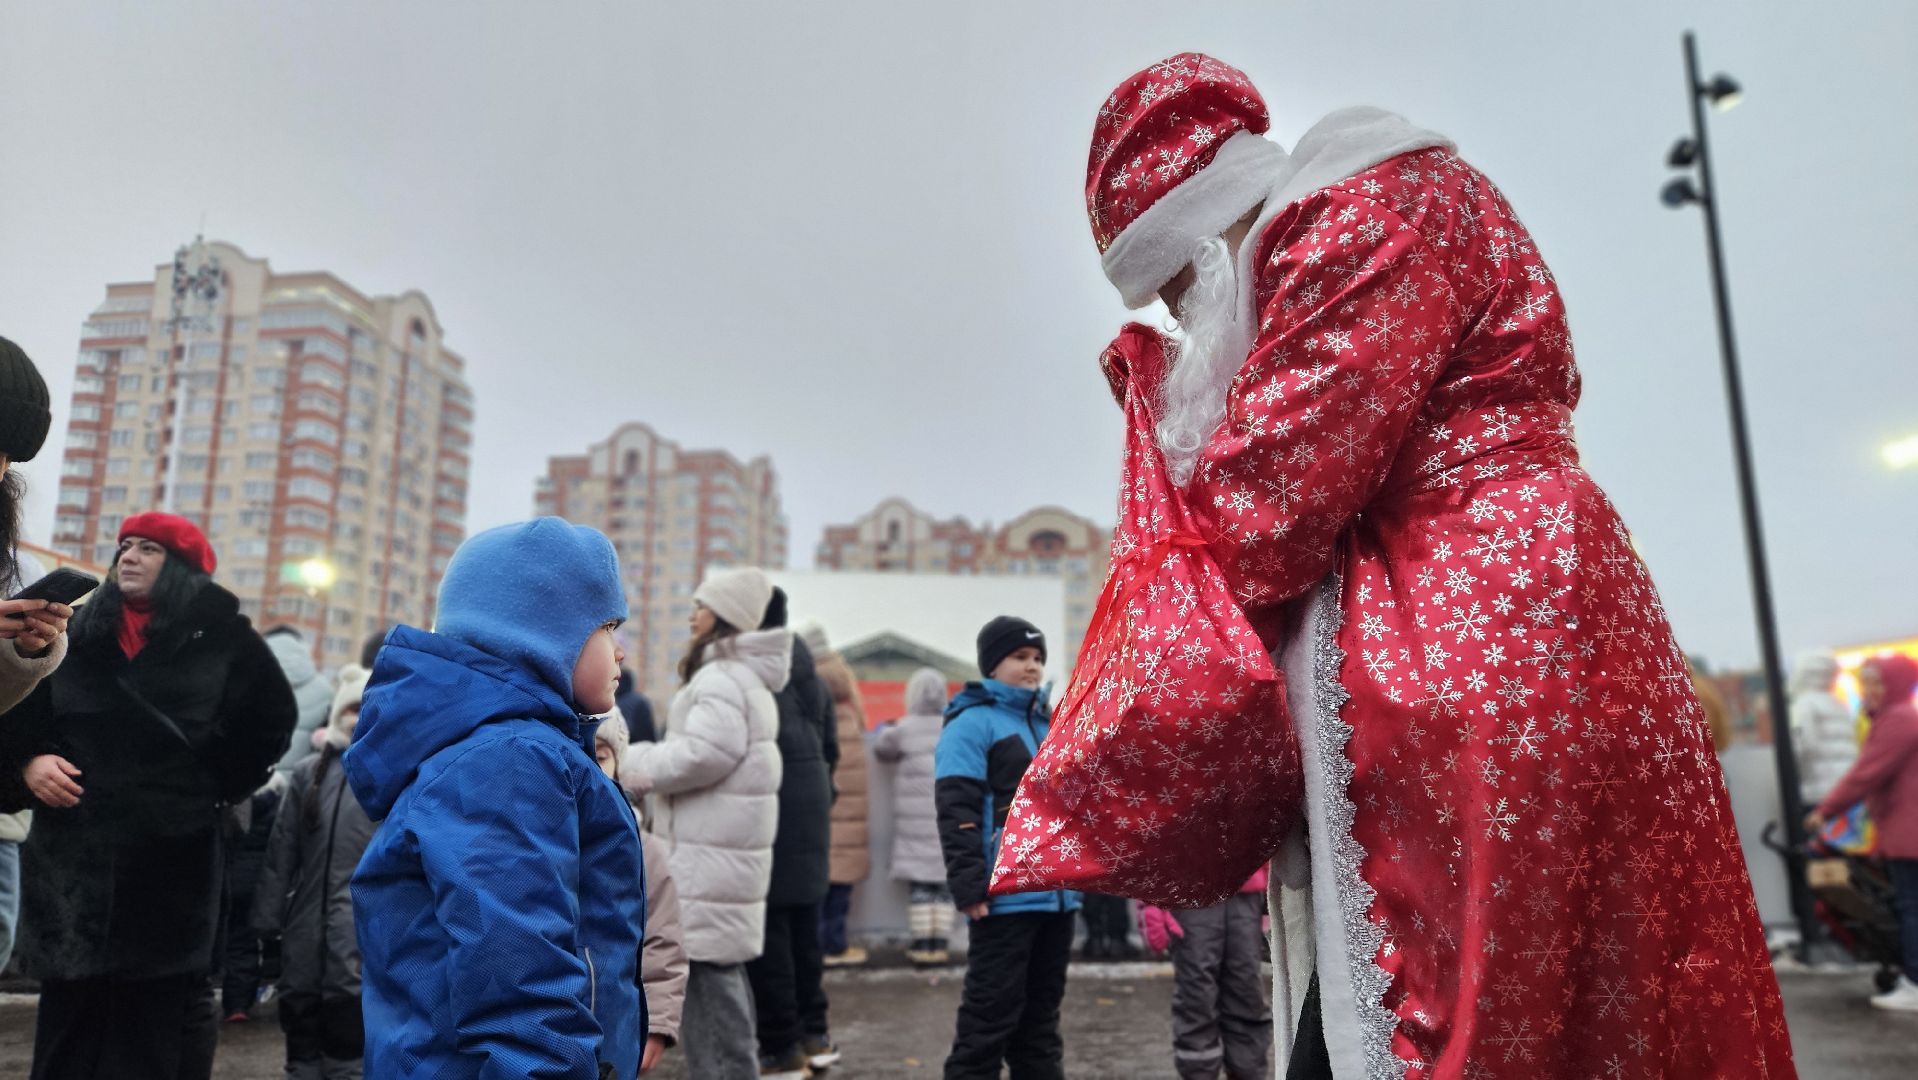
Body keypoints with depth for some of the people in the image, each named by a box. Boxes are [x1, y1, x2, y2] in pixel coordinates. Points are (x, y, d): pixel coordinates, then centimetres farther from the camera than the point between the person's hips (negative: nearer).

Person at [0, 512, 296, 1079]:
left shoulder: (222, 641, 2)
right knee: (68, 1017, 7)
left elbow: (271, 719, 8)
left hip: (171, 861, -3)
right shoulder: (74, 634, 11)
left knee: (150, 1029, 2)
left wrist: (216, 788, 3)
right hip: (72, 858, 3)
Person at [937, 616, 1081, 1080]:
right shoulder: (972, 723, -8)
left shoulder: (1049, 723, 16)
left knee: (1042, 1013, 16)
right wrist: (968, 886, -20)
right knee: (991, 1014, -3)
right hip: (1005, 899, -8)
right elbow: (957, 812, -14)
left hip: (1057, 895, 8)